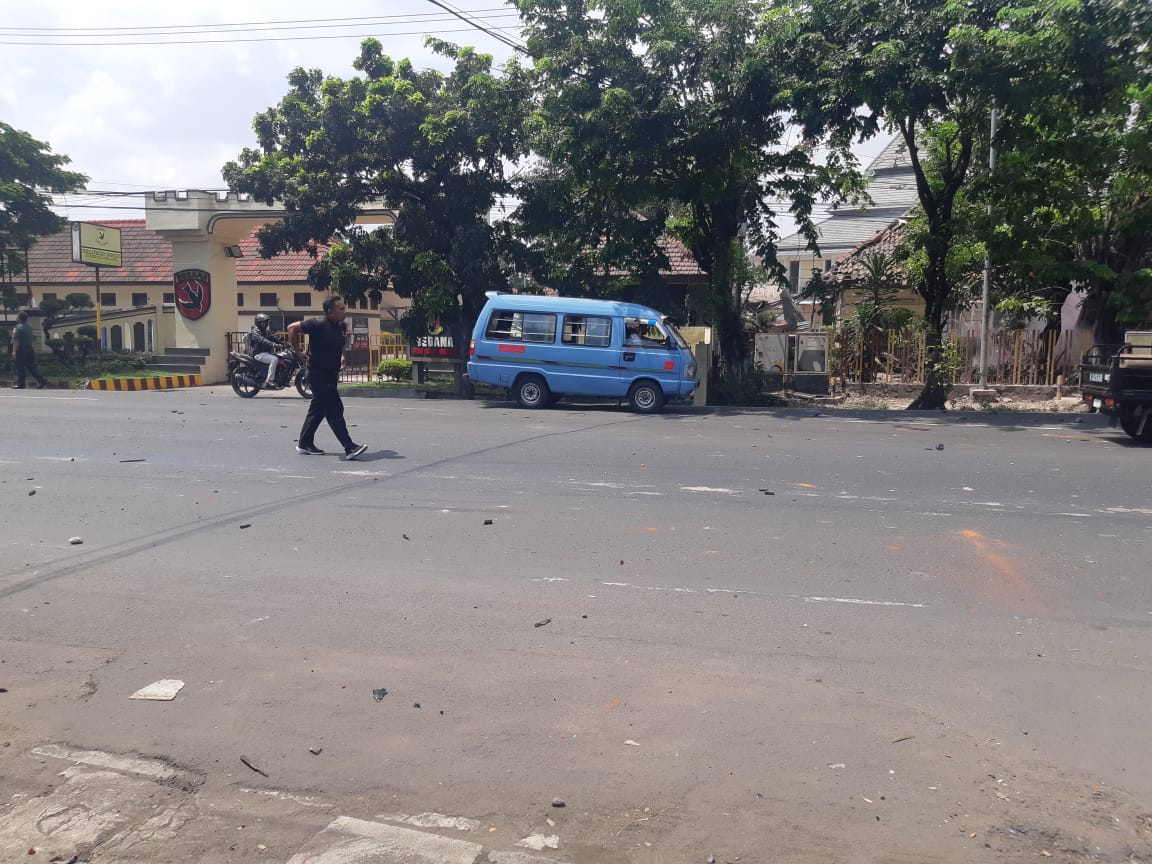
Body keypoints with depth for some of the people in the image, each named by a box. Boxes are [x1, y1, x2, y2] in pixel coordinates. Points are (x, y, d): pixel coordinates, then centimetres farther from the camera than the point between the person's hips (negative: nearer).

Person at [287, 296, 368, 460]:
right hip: (319, 374, -8)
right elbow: (292, 328, -12)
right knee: (335, 410, -10)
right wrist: (298, 351, -11)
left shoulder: (341, 327, 5)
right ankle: (350, 448, -12)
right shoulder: (318, 324, -17)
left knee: (317, 409, 15)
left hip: (331, 374, 8)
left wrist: (341, 355, 10)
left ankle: (304, 444, 26)